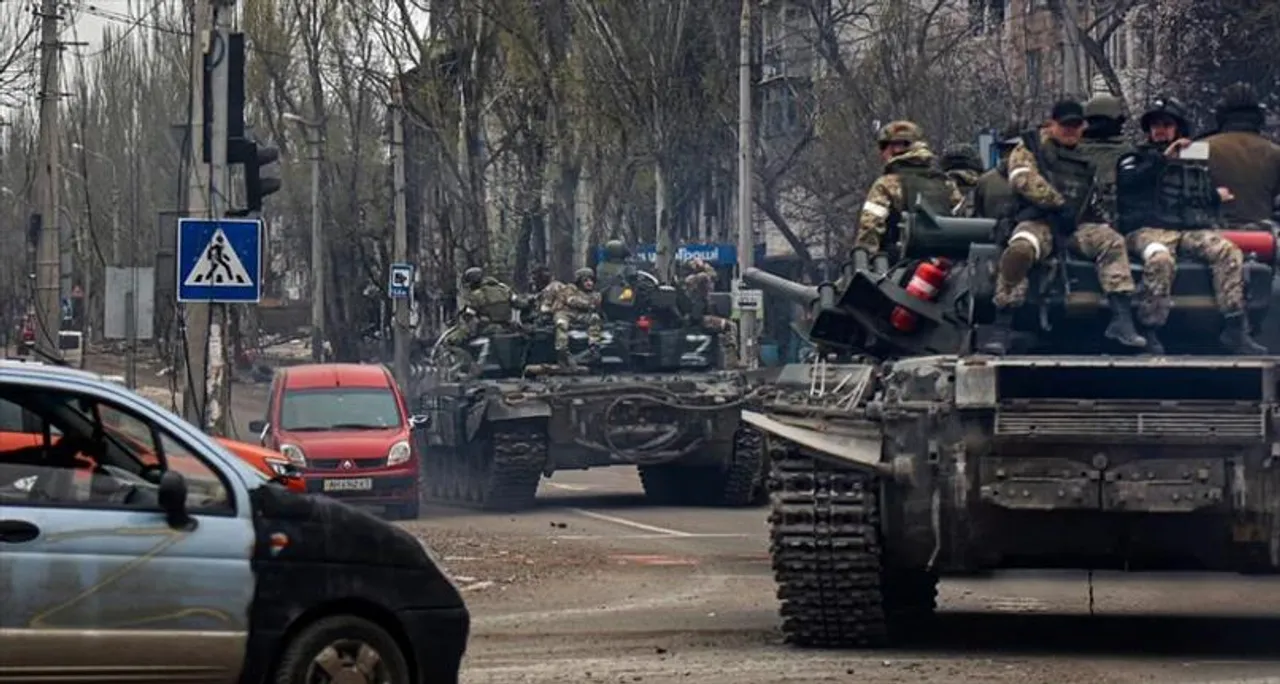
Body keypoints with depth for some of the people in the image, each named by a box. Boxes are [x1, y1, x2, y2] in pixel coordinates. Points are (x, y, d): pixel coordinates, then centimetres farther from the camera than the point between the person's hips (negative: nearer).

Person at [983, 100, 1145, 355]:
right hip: (1038, 221, -4)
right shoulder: (1031, 147, 13)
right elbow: (1023, 179, -6)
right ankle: (1001, 328, -31)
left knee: (1111, 241, -24)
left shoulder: (1088, 158, 26)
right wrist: (1059, 203, -13)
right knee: (1019, 250, -36)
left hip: (1077, 225, 4)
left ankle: (1121, 319, -30)